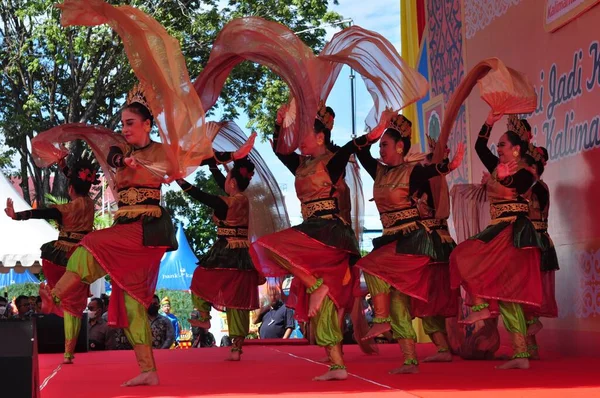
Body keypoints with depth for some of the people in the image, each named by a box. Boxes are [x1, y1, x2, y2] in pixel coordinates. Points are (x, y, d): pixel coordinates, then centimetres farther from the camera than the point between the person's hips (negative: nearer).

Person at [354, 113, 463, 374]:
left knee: (372, 264, -25)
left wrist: (449, 166, -48)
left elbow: (432, 170, -29)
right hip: (392, 240, 8)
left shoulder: (411, 172, -10)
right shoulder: (380, 171, 11)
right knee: (397, 301, 5)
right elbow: (361, 152, 19)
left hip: (412, 239, -8)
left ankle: (381, 319, -13)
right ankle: (410, 361, 7)